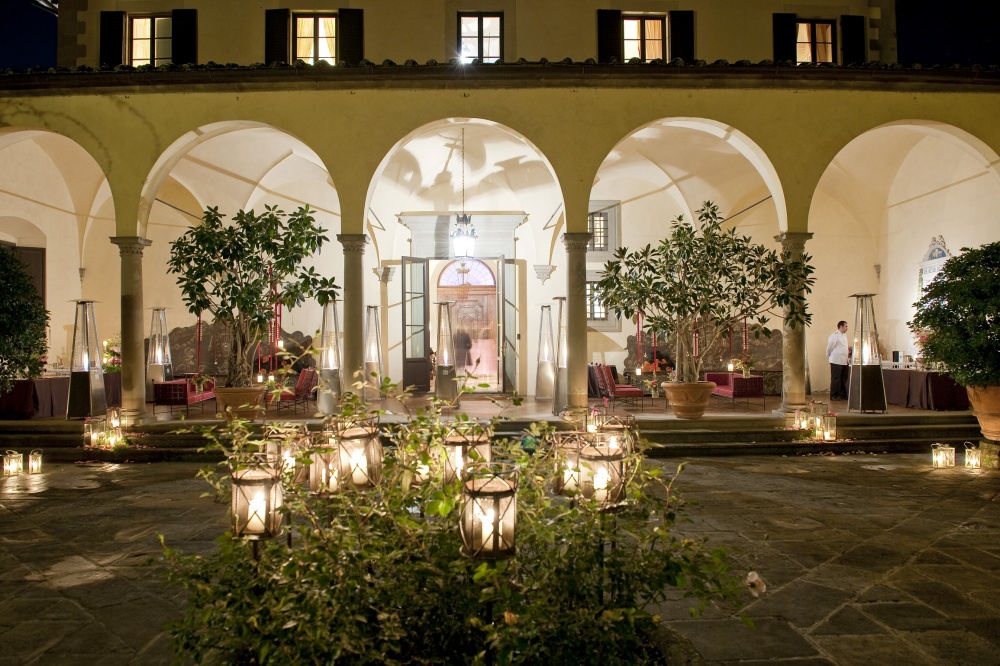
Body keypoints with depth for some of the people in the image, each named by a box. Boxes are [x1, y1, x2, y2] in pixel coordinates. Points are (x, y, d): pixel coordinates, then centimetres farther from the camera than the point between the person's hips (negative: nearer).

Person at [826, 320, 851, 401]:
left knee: (843, 379, 11)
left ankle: (842, 394, 20)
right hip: (836, 361, -8)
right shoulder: (834, 335, -13)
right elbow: (829, 348, -9)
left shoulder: (844, 335, 15)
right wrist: (829, 358, 0)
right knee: (835, 379, -2)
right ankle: (833, 396, 5)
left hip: (844, 361, 8)